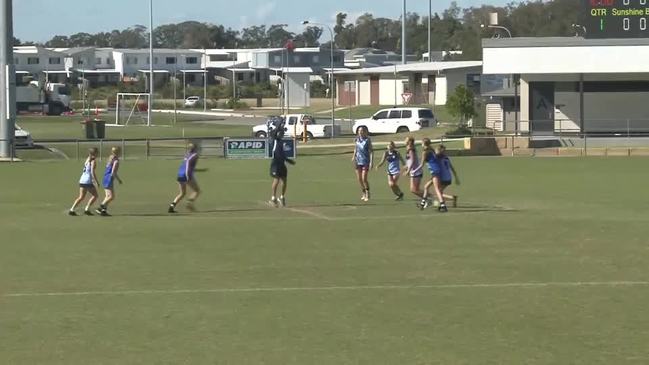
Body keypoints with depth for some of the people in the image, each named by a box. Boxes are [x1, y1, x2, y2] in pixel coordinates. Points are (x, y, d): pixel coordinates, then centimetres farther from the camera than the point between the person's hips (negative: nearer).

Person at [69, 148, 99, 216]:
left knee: (81, 197, 12)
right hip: (88, 181, -8)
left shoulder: (87, 159, 15)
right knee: (95, 195, 6)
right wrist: (96, 182, -14)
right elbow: (92, 172, -17)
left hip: (82, 180, 8)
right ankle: (87, 209, 0)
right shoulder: (93, 161, -9)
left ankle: (72, 210, 2)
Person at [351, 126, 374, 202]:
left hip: (365, 161, -6)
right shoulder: (357, 139, 7)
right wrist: (354, 156, 4)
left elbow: (371, 151, -8)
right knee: (359, 179, 7)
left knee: (364, 179, -11)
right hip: (358, 161, 6)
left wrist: (371, 162, -15)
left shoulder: (367, 140, -8)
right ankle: (364, 193, 22)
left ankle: (368, 194, 5)